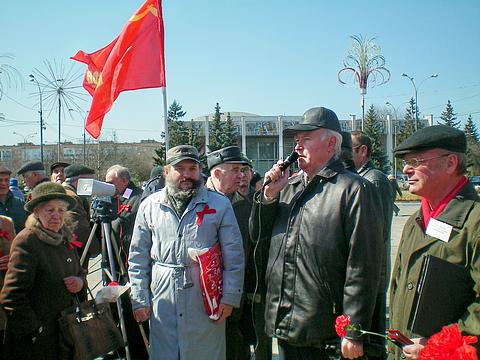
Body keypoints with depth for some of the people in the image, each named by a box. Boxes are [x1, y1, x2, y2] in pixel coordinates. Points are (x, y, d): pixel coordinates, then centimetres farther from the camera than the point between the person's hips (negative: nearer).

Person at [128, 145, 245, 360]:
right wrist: (139, 300, 3)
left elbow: (234, 255, 1)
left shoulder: (219, 204, 1)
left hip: (206, 303, -1)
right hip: (162, 303, 1)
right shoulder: (149, 206, 6)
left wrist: (229, 298, -4)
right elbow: (138, 257, 8)